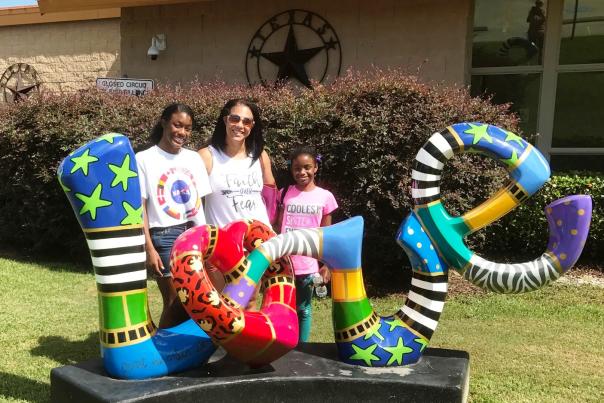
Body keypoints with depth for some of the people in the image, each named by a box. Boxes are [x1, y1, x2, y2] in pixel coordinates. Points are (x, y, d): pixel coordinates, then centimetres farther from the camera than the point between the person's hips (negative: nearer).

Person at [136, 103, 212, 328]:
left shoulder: (194, 158, 10)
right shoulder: (144, 159, -3)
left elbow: (200, 201, 11)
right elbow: (139, 207, -6)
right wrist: (149, 249, -12)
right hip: (165, 237, -4)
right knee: (175, 303, -1)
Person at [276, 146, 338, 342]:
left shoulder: (325, 197, -1)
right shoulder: (285, 193, 2)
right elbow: (278, 228, 6)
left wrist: (327, 265, 2)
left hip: (308, 265, 0)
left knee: (303, 309, 13)